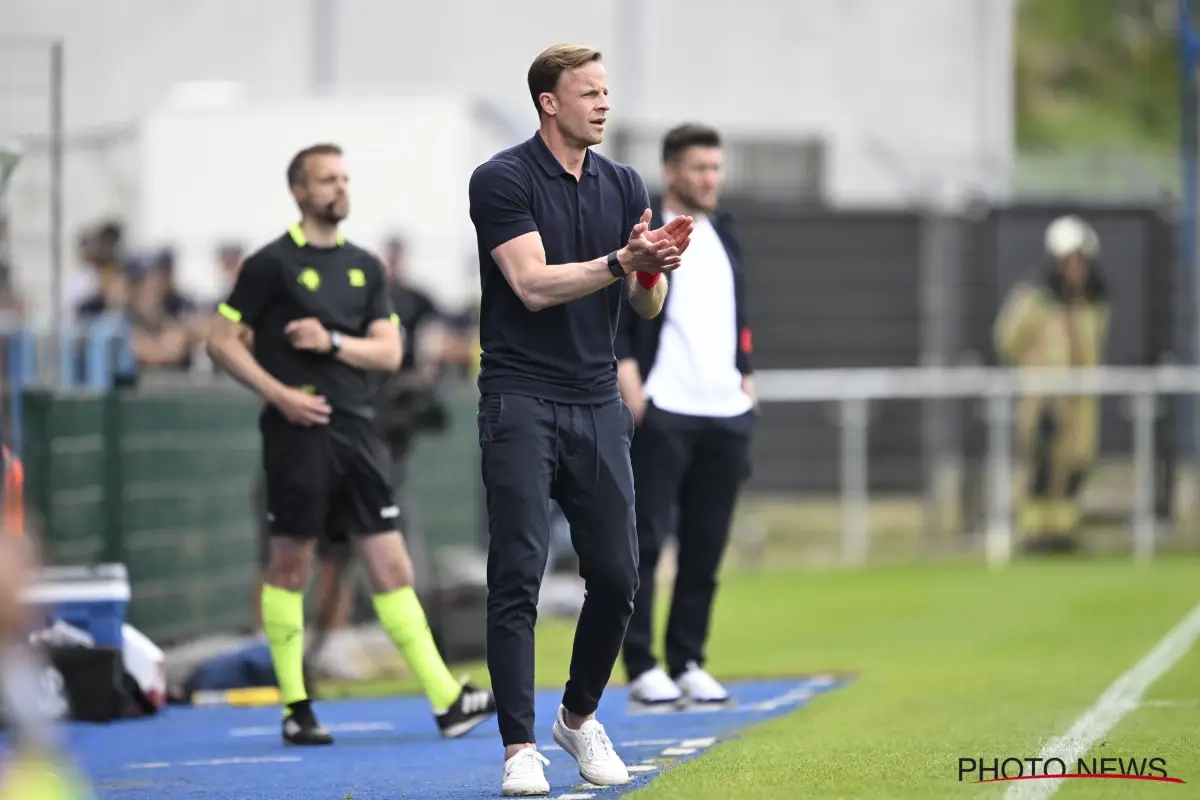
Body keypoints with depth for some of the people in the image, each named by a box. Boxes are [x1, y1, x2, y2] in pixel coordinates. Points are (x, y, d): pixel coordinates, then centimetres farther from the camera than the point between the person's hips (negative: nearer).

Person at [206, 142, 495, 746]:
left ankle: (446, 701, -3)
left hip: (356, 430, 5)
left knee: (391, 565, 1)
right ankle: (295, 708, 9)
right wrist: (279, 393, -13)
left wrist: (334, 341, -9)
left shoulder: (365, 267, 14)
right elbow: (221, 340, -3)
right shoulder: (271, 264, -2)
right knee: (291, 563, 1)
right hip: (299, 430, -5)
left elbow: (388, 352, 10)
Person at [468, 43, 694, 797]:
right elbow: (534, 284, -17)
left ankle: (580, 716, 26)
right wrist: (623, 259, -25)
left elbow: (648, 305, 6)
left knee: (617, 575, 4)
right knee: (518, 577, -8)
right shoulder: (502, 180, -8)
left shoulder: (624, 185, 9)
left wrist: (655, 268, -16)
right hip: (521, 402, -5)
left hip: (598, 403, 5)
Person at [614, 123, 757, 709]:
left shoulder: (723, 236, 18)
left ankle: (688, 663, 13)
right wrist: (633, 396, -14)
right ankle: (641, 669, -2)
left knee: (706, 546, 6)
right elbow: (610, 326, -7)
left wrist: (746, 383, 15)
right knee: (645, 541, -5)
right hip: (661, 414, -6)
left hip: (726, 416, 6)